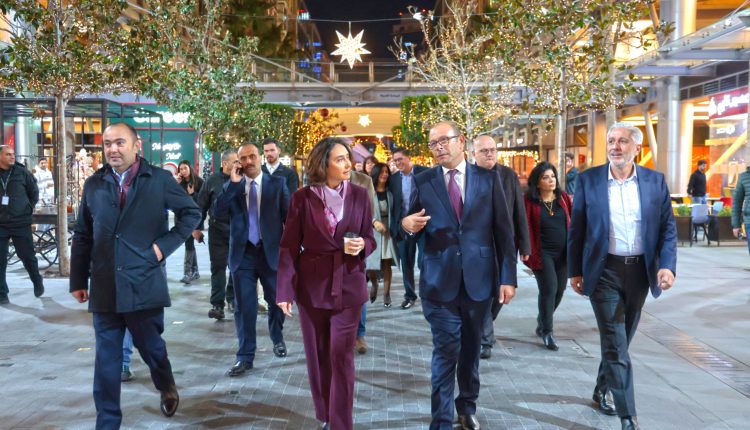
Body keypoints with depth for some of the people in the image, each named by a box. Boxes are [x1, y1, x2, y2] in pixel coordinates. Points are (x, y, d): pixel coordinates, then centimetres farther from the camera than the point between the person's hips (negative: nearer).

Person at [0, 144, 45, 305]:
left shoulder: (22, 172, -1)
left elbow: (34, 192, 9)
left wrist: (29, 208, 3)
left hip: (21, 222, -1)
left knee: (27, 256, 6)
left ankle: (37, 283, 29)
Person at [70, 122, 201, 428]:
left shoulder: (160, 179, -2)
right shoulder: (94, 184, 6)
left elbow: (192, 213, 4)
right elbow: (82, 236, 9)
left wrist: (166, 244, -7)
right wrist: (78, 280, 8)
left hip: (145, 283, -2)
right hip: (104, 286, 2)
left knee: (150, 346, 12)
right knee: (106, 359, 7)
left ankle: (167, 388, 42)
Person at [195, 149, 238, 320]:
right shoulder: (212, 181, 1)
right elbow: (201, 205, 6)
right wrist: (197, 227, 5)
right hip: (218, 231, -1)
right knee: (218, 267, 3)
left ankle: (232, 298, 26)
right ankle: (217, 304, 8)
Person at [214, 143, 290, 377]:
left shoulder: (277, 183, 1)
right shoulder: (232, 186, 6)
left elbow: (288, 216, 1)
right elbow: (219, 213, -9)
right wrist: (233, 183, -13)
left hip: (271, 251, 0)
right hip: (243, 253, 1)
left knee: (277, 300, 15)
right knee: (244, 306, 2)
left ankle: (277, 338, 41)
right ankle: (245, 357, 11)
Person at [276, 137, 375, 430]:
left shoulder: (360, 195, -1)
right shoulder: (302, 198, -5)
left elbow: (370, 238, 7)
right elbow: (289, 247, -4)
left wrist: (361, 245, -17)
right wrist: (285, 290, -8)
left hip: (348, 284, 0)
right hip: (311, 285, 1)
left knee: (341, 356, -1)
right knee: (317, 355, 12)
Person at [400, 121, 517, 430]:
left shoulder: (488, 178, 1)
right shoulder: (422, 182, 0)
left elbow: (504, 231, 0)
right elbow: (414, 231, 3)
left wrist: (508, 276, -4)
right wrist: (407, 225, -21)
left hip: (479, 279, 2)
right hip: (439, 280, -1)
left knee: (471, 348, 17)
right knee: (446, 351, 1)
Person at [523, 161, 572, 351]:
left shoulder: (563, 197, 5)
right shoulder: (529, 201, -7)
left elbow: (573, 220, 7)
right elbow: (525, 228, -9)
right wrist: (530, 252, -14)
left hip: (563, 252, 5)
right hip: (543, 253, -5)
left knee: (559, 290, 10)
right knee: (549, 289, -8)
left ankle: (541, 323, 32)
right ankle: (547, 332, 7)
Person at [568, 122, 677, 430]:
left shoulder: (655, 180, 1)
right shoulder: (588, 180, -4)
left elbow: (668, 227, 3)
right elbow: (576, 229, -1)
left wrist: (667, 264, -11)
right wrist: (575, 271, -2)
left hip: (640, 270, 3)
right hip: (604, 271, -3)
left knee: (620, 340, 17)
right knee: (616, 345, -4)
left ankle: (601, 391, 39)